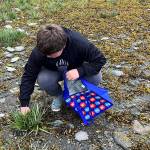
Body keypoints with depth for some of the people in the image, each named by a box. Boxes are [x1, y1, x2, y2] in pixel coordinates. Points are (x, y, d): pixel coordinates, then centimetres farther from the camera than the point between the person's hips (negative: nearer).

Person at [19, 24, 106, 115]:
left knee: (95, 78, -29)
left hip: (76, 70, 0)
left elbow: (100, 59, -26)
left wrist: (80, 71, -40)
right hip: (54, 72, 1)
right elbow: (28, 76, -20)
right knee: (43, 80, -32)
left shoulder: (79, 43, -36)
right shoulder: (38, 52, -30)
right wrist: (24, 104, -23)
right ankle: (58, 95, 2)